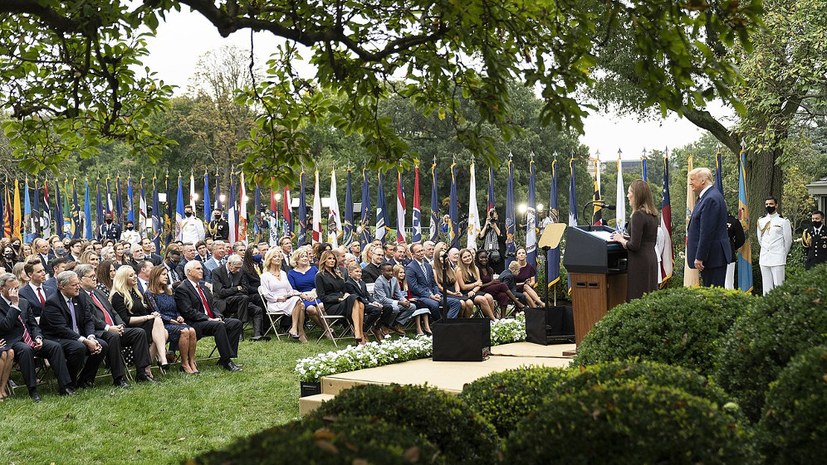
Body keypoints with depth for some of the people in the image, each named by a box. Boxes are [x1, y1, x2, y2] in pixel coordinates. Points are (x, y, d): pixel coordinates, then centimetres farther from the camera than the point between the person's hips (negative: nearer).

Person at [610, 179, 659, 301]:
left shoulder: (638, 215, -16)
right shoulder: (653, 215, 11)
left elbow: (634, 246, -19)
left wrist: (621, 240, -1)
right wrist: (625, 237, 17)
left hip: (639, 261, -9)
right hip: (652, 258, 9)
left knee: (636, 297, -7)